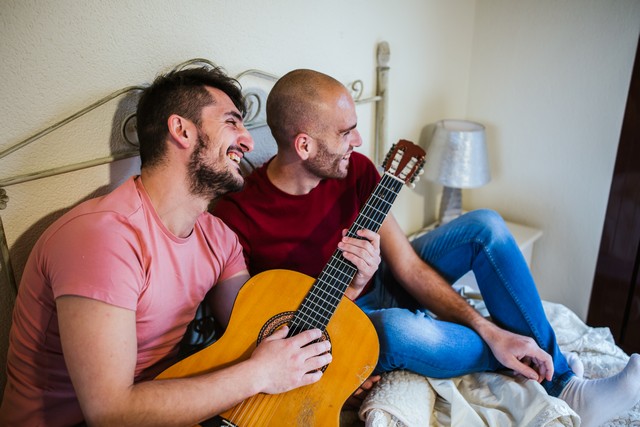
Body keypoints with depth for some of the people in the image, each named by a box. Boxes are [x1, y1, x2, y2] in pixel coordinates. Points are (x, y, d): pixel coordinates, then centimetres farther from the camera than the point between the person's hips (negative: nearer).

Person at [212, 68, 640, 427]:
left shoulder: (355, 169, -11)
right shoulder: (237, 216, -26)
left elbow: (408, 266, -10)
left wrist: (489, 329, -19)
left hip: (380, 289, 5)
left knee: (485, 225, -12)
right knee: (397, 329, -40)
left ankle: (562, 385, -7)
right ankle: (536, 367, -7)